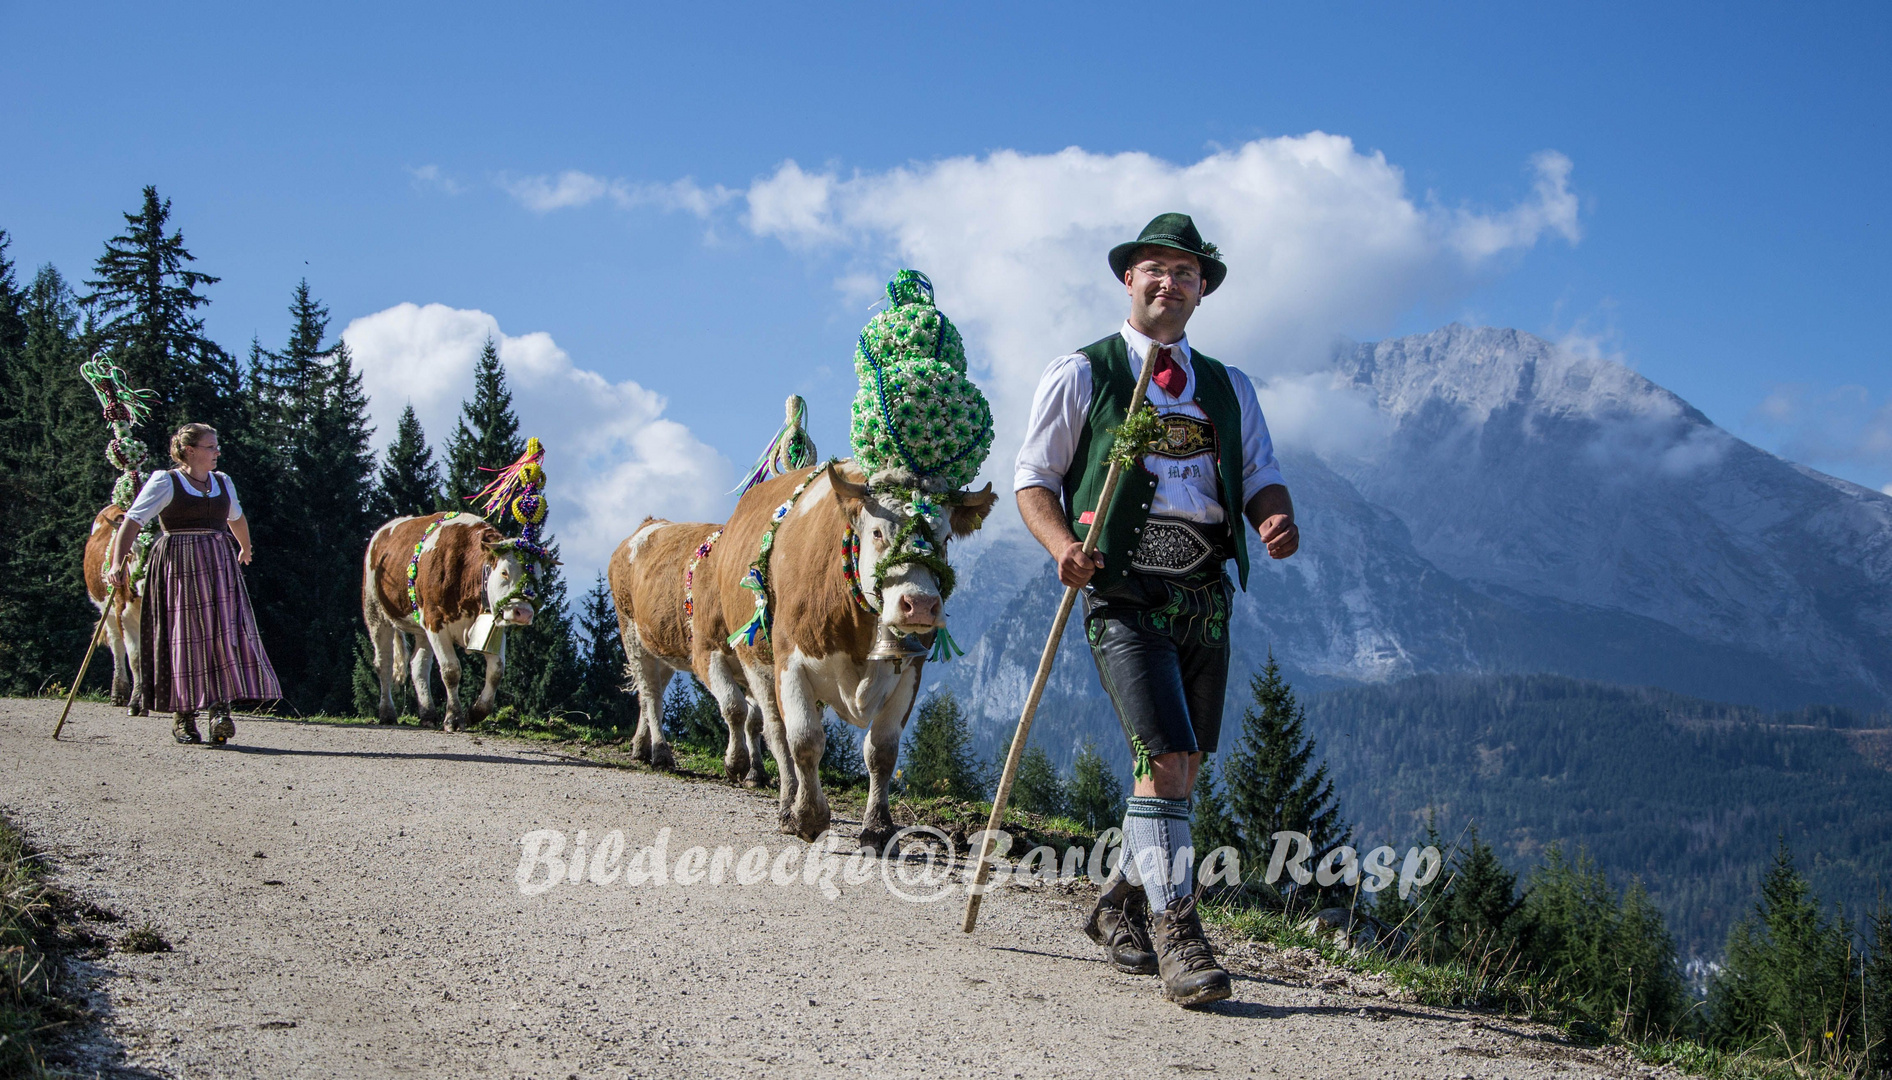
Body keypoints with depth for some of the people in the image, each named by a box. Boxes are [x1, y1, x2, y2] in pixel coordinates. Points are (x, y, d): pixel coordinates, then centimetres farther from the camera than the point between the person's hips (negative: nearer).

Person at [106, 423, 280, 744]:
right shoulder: (165, 483, -2)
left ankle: (221, 709, -10)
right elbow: (132, 521, -9)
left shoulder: (222, 483, 16)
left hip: (219, 567, 5)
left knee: (225, 635, -8)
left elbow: (236, 519, 36)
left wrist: (246, 549, 50)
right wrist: (118, 562, -20)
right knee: (184, 639, -3)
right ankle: (184, 718, 6)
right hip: (177, 568, -5)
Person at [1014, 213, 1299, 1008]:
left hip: (1206, 595, 5)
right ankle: (1175, 934, -9)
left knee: (1184, 766, 10)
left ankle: (1122, 905, 29)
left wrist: (1276, 521, -11)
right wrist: (1064, 546, -15)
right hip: (1125, 593, -5)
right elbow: (1034, 479, 4)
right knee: (1165, 760, -16)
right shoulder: (1080, 375, 6)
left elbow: (1261, 479, 13)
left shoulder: (1228, 388, 19)